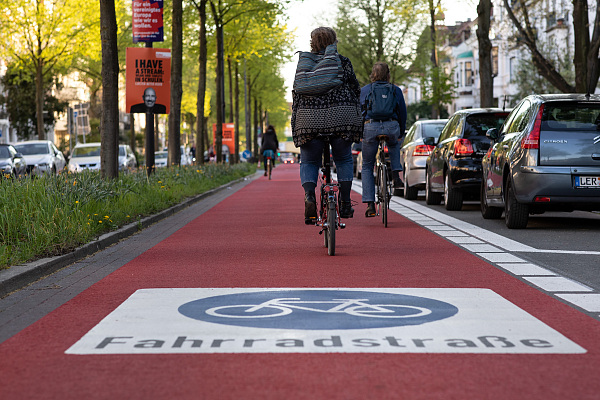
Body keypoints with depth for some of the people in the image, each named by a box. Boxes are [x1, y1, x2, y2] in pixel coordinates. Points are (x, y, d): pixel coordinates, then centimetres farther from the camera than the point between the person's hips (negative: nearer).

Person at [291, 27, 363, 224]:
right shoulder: (343, 62, 6)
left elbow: (296, 94, 8)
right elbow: (356, 89, 10)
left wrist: (295, 124, 11)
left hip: (309, 119, 1)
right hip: (340, 117, 0)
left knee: (309, 162, 9)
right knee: (344, 159, 15)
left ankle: (309, 195, -17)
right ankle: (345, 203, 7)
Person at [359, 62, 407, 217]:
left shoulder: (363, 90, 12)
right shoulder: (396, 90, 12)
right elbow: (402, 113, 17)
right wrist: (401, 133, 30)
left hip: (370, 127, -1)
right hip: (391, 127, 1)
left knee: (367, 167, 12)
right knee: (394, 144, 39)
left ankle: (370, 204, 1)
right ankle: (396, 174, 21)